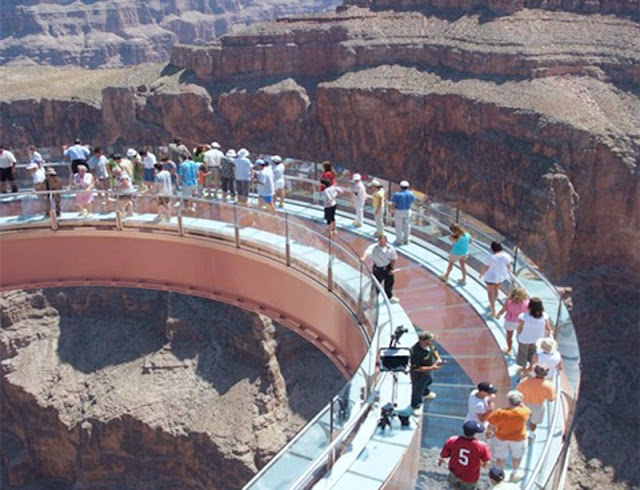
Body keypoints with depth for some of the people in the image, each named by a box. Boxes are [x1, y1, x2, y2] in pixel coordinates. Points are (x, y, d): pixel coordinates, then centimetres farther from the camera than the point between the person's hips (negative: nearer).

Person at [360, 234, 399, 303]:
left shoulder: (390, 248, -10)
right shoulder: (373, 247, -23)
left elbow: (394, 259, 2)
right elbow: (367, 252, -43)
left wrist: (392, 268, -3)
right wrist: (363, 257, -64)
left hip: (388, 268, 4)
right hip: (378, 269, -4)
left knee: (389, 283, 23)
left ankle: (389, 297, 48)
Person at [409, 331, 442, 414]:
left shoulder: (429, 344, -20)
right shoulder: (415, 352, -43)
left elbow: (434, 349, 4)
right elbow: (416, 368, -33)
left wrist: (438, 358, -14)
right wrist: (431, 368, -35)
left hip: (427, 371, 8)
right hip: (419, 374, -8)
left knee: (428, 381, 36)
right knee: (418, 390, 14)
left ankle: (426, 393, 69)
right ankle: (416, 406, 42)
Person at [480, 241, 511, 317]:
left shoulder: (491, 257, -26)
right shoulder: (506, 255, -13)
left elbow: (485, 268, -17)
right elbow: (509, 267, -2)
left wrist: (481, 274, 2)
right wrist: (506, 273, 17)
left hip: (491, 277, -5)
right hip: (502, 276, 5)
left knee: (490, 292, 11)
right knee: (495, 289, 27)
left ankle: (493, 311, 8)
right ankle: (492, 305, 43)